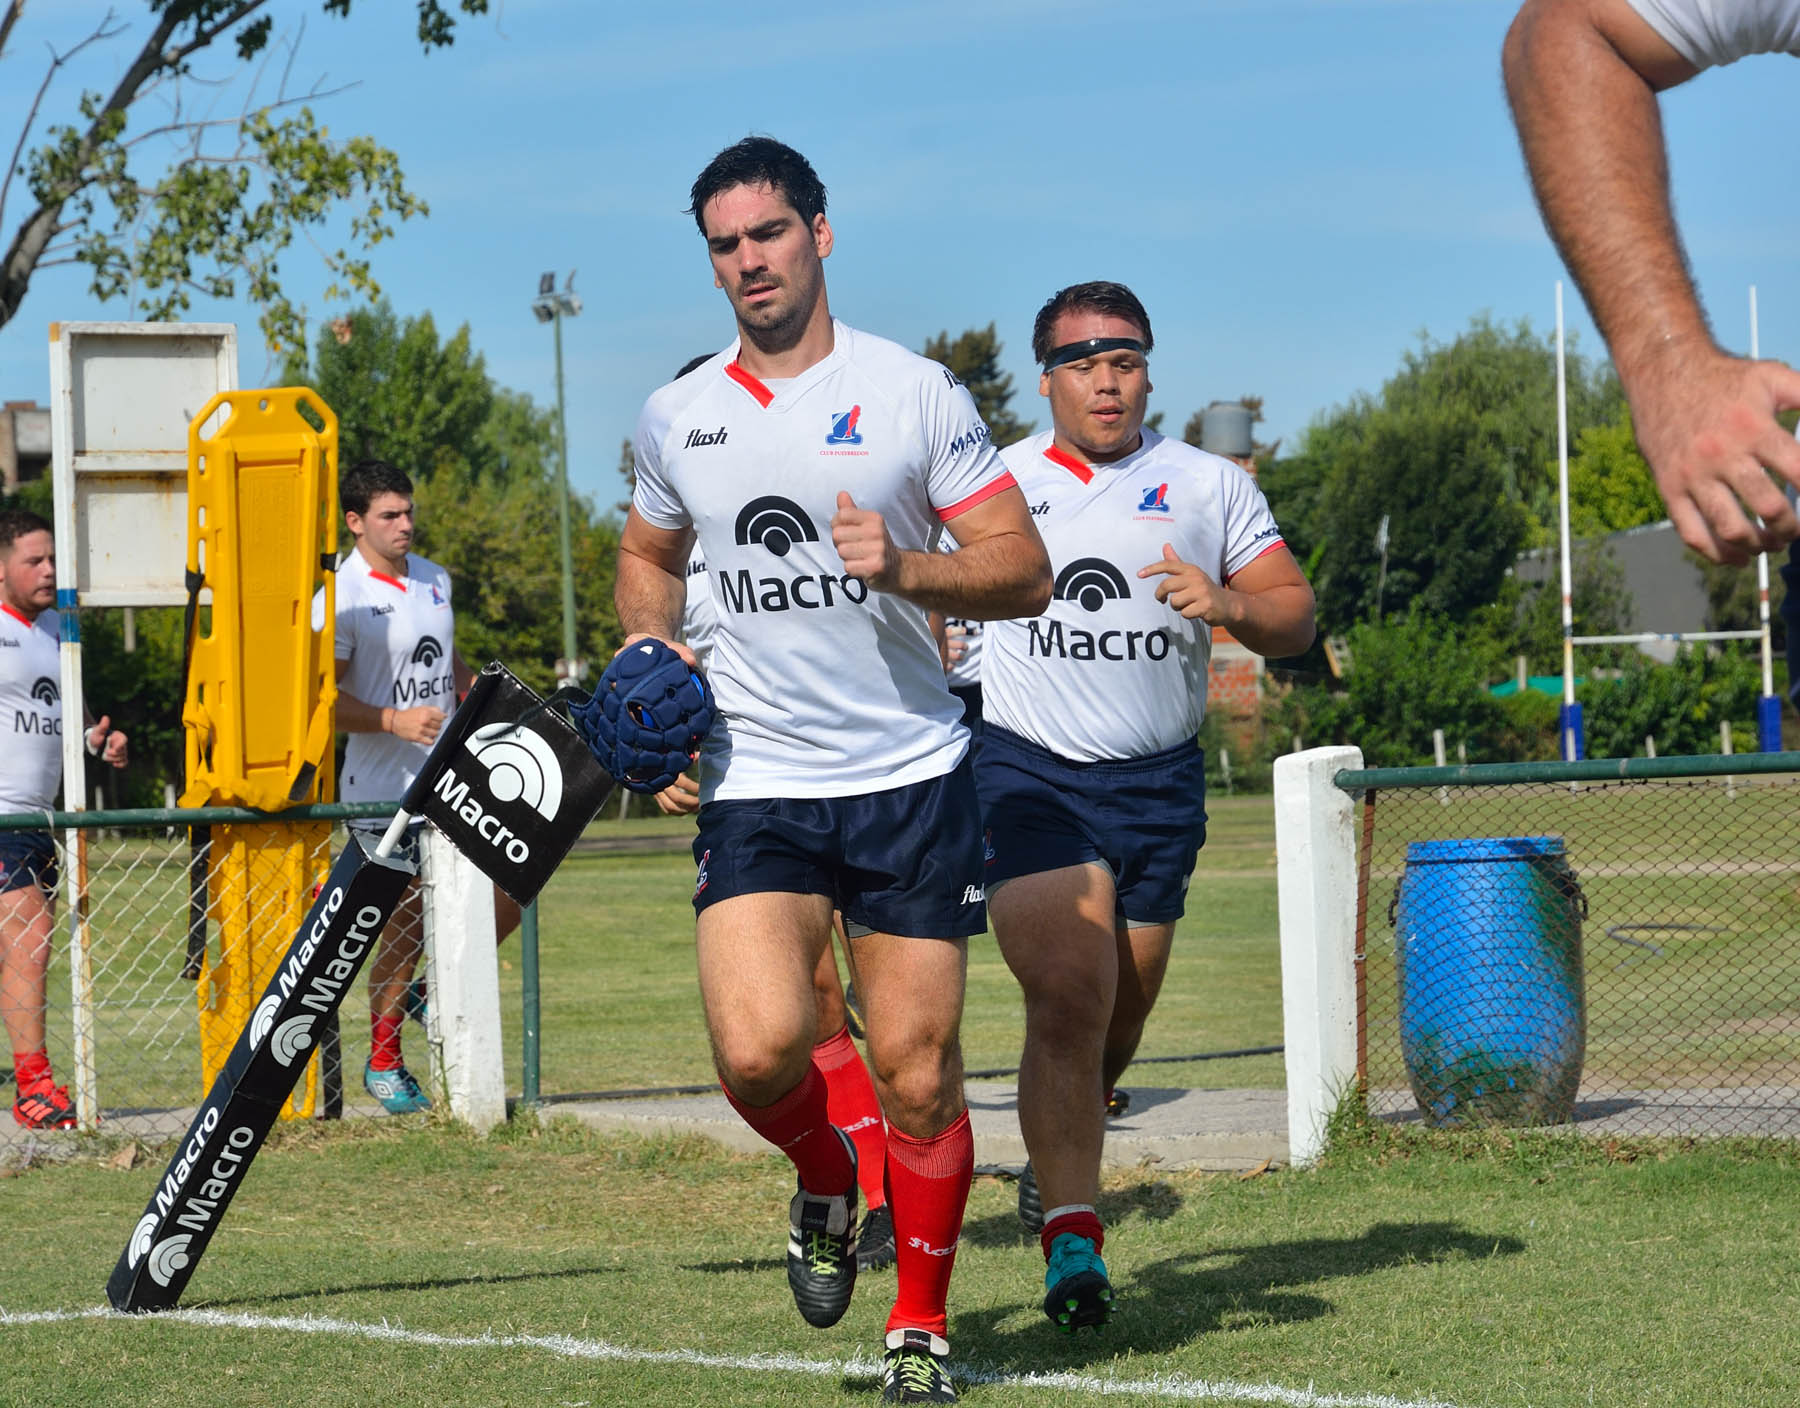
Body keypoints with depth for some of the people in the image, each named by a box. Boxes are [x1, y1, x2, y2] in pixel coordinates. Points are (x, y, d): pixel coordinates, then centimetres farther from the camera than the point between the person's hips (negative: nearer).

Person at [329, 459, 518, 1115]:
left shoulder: (434, 579, 11)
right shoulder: (342, 598, -11)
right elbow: (325, 696, -13)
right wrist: (395, 721, -25)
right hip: (383, 785, -6)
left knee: (508, 893, -2)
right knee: (406, 920, -5)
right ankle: (383, 1060, 13)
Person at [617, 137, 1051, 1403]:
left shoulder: (915, 393, -2)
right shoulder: (676, 418, 7)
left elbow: (1025, 571, -2)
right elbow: (649, 556, 26)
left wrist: (903, 566, -19)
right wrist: (649, 659, 7)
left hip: (911, 774, -1)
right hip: (757, 777, 2)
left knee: (917, 1069, 0)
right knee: (757, 1048, -17)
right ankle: (826, 1183, 17)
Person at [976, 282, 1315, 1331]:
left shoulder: (1210, 485, 9)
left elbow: (1297, 619, 6)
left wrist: (1230, 606, -15)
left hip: (1159, 782, 3)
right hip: (1027, 772, -3)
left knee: (1120, 1023, 9)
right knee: (1069, 998, -20)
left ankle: (1058, 1158, 38)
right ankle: (1074, 1236, -20)